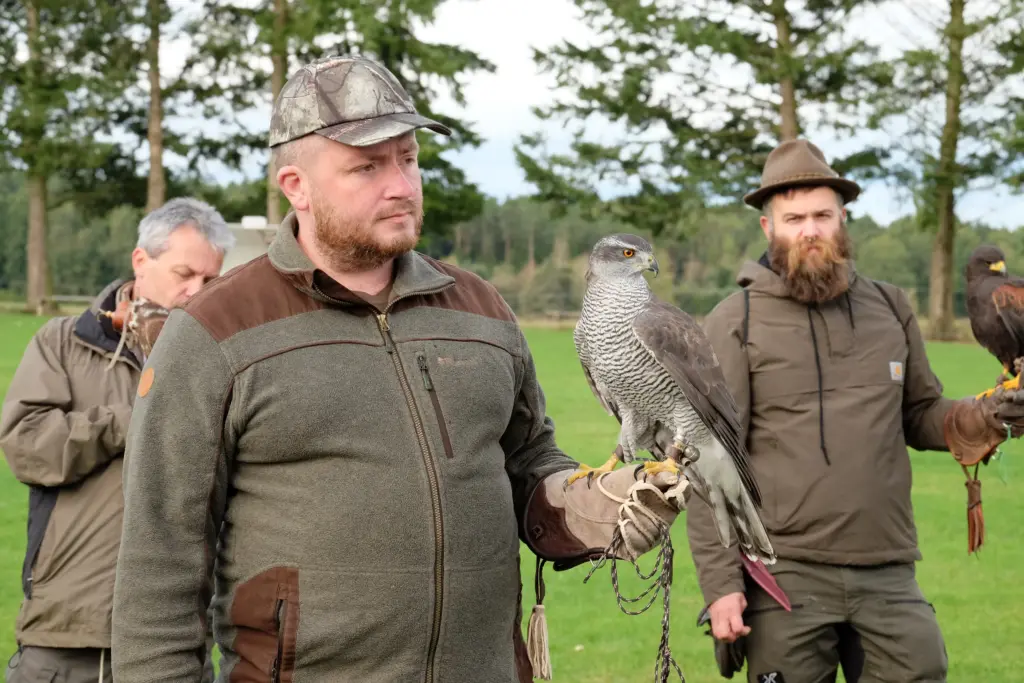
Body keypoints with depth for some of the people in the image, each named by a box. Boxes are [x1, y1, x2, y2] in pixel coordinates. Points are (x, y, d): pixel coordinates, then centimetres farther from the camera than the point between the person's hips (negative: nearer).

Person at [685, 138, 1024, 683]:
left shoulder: (889, 307, 10)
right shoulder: (734, 324, -3)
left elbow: (920, 415, 17)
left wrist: (970, 421, -6)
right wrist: (720, 581, -12)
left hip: (889, 576, 3)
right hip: (785, 579, -3)